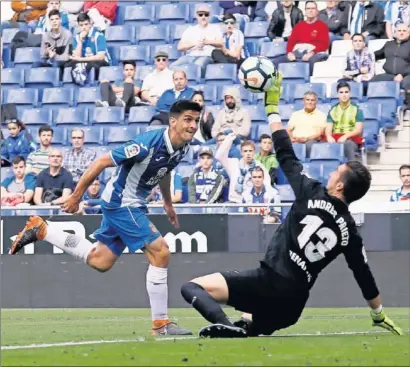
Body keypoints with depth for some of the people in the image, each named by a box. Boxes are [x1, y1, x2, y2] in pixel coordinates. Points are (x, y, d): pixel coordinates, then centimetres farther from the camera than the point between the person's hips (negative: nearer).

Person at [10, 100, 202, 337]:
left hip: (134, 205, 9)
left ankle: (41, 229, 28)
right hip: (121, 202, -9)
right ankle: (161, 324, -7)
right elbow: (102, 162, -22)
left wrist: (168, 203, 27)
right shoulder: (149, 144, -29)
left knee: (100, 261, 16)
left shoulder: (182, 148, -4)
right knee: (160, 252, -16)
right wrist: (76, 197, -17)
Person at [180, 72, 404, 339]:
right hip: (291, 306, 6)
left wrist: (272, 107, 13)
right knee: (254, 326, 37)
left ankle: (227, 326, -34)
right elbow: (365, 277, 18)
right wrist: (380, 315, 33)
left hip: (268, 282, -6)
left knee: (193, 287, -7)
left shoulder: (313, 195, -4)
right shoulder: (350, 232, 9)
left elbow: (285, 155, 3)